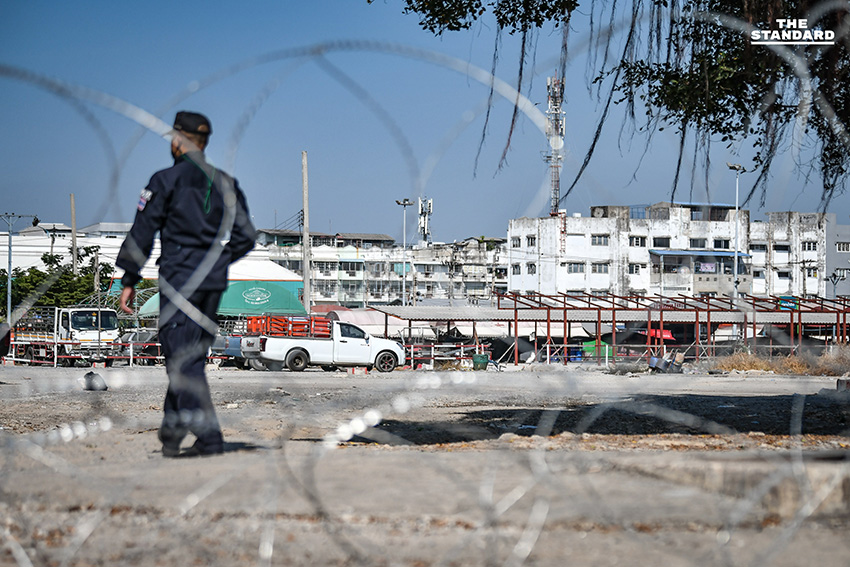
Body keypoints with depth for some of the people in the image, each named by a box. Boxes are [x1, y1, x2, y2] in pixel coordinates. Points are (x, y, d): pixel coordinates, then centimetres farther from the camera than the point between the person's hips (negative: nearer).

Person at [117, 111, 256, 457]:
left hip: (179, 279, -6)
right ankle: (171, 431, 20)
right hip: (214, 283, 6)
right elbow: (245, 236, 12)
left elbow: (142, 234, -6)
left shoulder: (166, 181, -5)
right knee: (190, 357, 14)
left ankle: (208, 438, -14)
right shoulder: (226, 183, 12)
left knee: (183, 360, -6)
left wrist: (129, 281, -1)